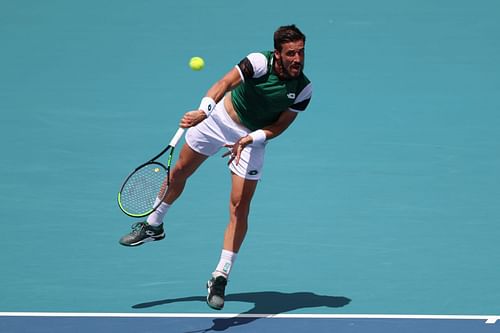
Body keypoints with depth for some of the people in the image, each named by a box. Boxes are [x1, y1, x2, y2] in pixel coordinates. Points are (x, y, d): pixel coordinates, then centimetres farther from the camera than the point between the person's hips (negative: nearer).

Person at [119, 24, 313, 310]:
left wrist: (249, 140, -29)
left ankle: (220, 278, -3)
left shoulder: (303, 90, -20)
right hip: (221, 117, 0)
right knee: (180, 172, 16)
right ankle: (154, 225, 44)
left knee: (240, 206, -9)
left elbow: (278, 127, -13)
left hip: (254, 137, 0)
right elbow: (225, 83, -38)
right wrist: (203, 110, -55)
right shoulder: (260, 62, -28)